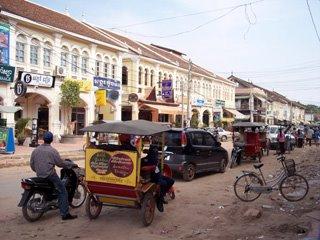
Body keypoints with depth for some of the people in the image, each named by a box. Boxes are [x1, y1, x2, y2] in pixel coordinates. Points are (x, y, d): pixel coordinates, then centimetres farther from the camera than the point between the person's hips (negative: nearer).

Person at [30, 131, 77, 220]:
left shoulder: (35, 150, 6)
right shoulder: (52, 151, -13)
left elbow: (32, 164, 12)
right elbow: (60, 163, -10)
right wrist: (71, 164, 4)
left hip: (39, 175, 8)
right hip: (50, 175, -7)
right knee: (63, 192, -4)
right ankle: (65, 214, -9)